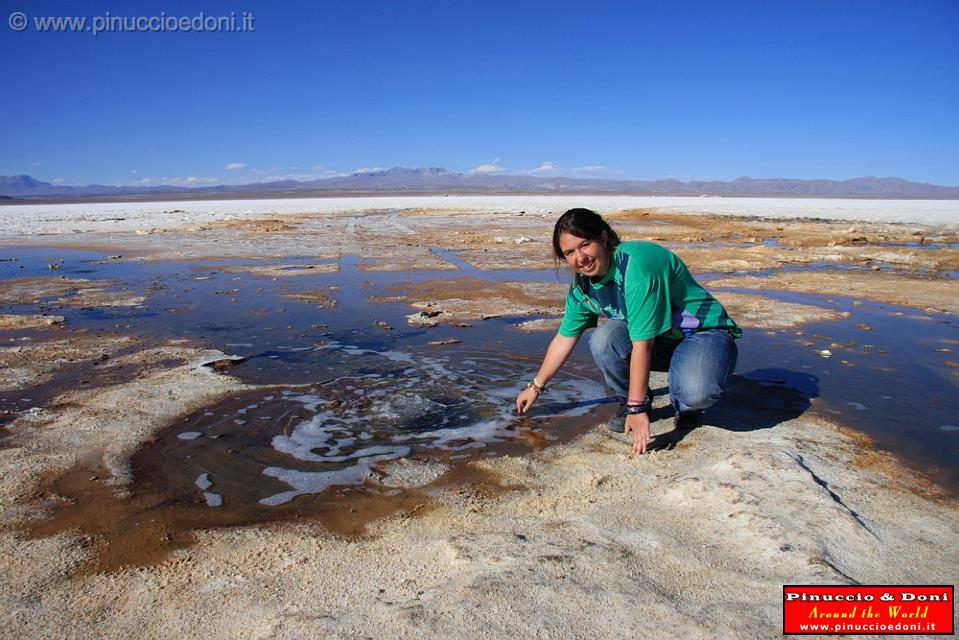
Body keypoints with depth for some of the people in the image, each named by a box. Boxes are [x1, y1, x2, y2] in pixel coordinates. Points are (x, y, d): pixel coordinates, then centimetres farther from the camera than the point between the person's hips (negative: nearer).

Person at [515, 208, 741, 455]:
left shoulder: (637, 264, -30)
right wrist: (536, 387, 17)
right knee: (604, 339, -24)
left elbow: (642, 344, -30)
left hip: (707, 333, -6)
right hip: (662, 342, 6)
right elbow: (563, 340, 9)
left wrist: (637, 409, -27)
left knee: (696, 391, -36)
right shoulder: (582, 287, -5)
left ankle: (685, 406, 2)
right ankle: (628, 400, 3)